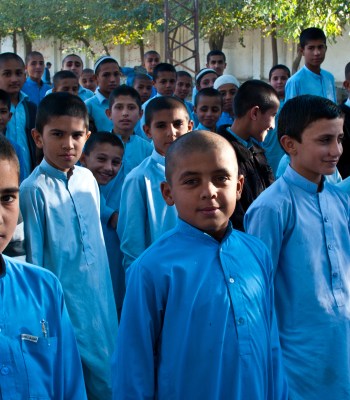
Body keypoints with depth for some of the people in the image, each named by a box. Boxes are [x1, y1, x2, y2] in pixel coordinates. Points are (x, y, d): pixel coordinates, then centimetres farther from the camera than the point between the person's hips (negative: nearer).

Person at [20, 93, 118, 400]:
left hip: (101, 301, 6)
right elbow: (31, 258, -11)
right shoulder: (34, 190, -14)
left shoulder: (88, 179, 5)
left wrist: (106, 296, 15)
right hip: (64, 304, -6)